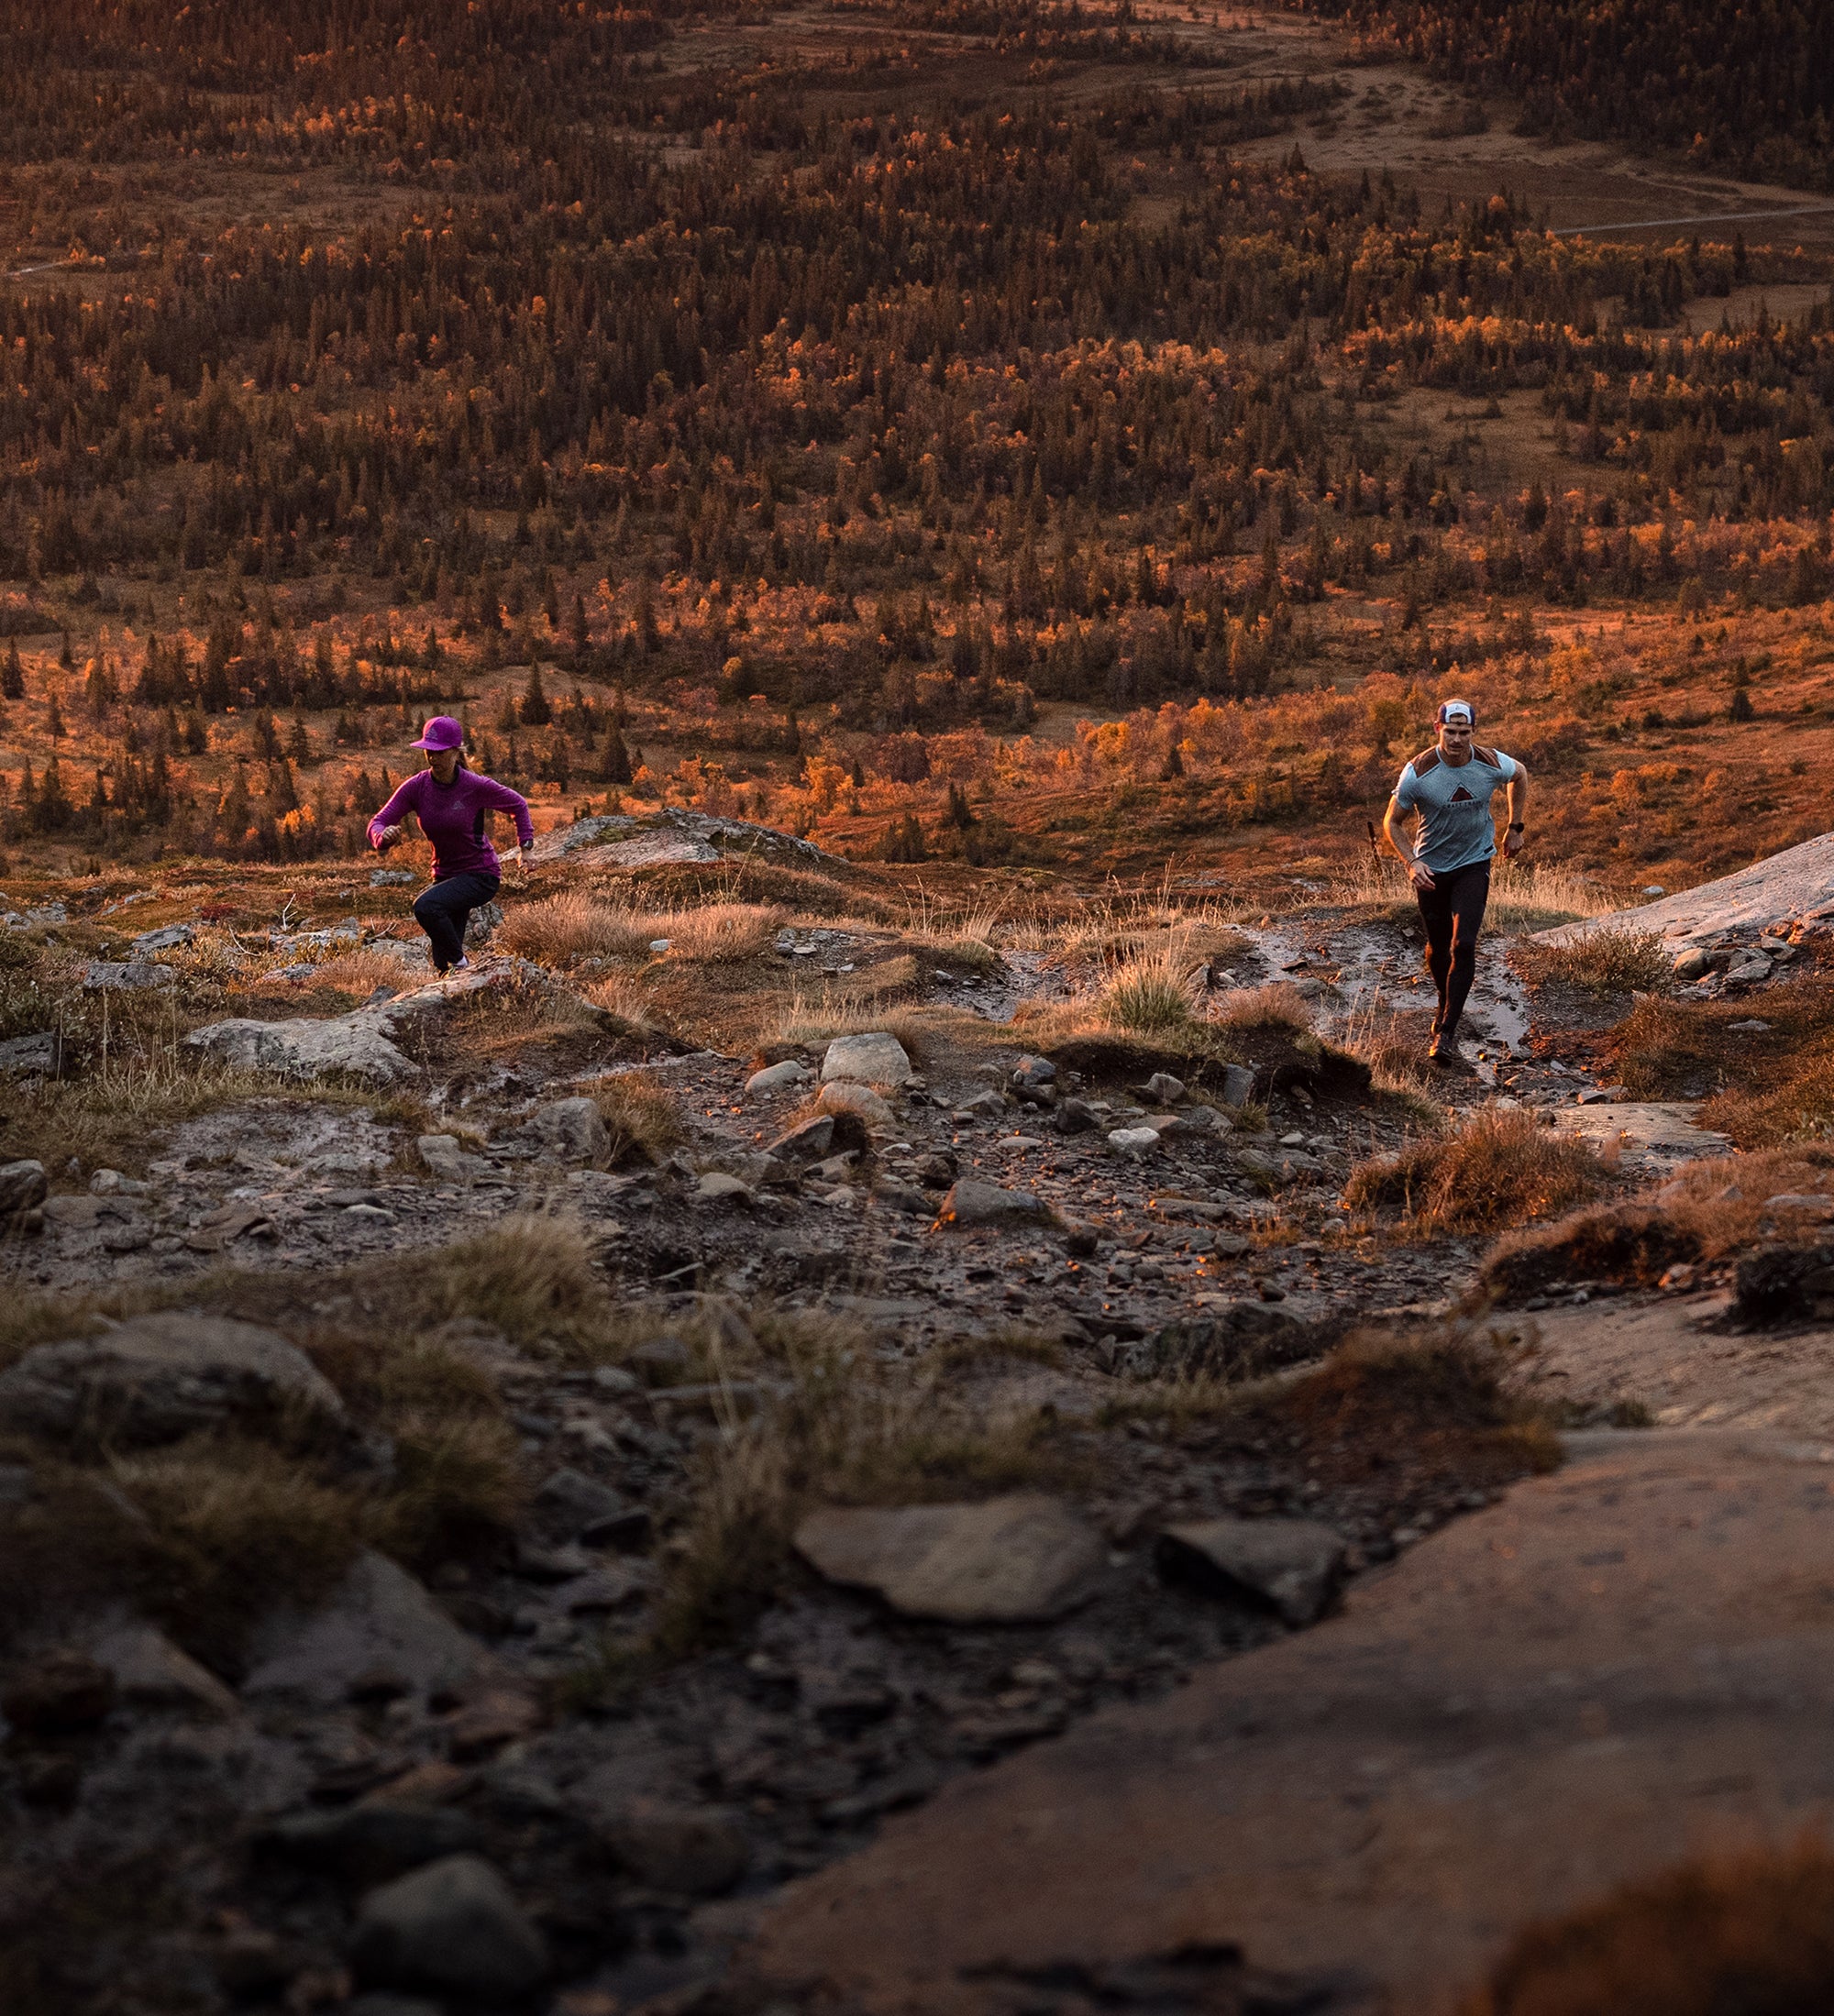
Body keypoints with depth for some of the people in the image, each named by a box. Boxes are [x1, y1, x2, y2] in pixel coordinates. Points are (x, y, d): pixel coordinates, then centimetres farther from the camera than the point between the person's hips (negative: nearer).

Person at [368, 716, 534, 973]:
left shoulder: (476, 786, -18)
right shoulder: (416, 787, -9)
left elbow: (518, 805, 0)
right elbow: (377, 824, -11)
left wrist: (525, 847, -7)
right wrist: (385, 835, -34)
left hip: (481, 876, -5)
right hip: (445, 874, 5)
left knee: (425, 906, -32)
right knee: (442, 966, 7)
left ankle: (461, 962, -12)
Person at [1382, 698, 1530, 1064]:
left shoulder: (1492, 764, -16)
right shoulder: (1418, 772, -21)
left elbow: (1520, 776, 11)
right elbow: (1391, 821, -8)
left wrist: (1516, 827, 12)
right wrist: (1411, 862, -21)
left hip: (1474, 864, 0)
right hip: (1431, 868, 0)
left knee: (1464, 946, -15)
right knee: (1438, 948, 13)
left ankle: (1446, 1032, -14)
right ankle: (1446, 1005, 43)